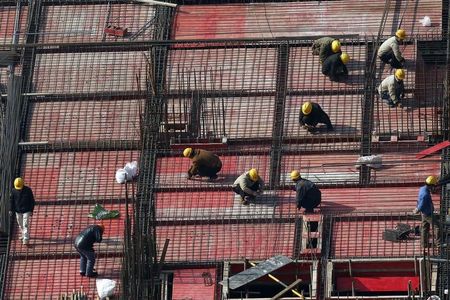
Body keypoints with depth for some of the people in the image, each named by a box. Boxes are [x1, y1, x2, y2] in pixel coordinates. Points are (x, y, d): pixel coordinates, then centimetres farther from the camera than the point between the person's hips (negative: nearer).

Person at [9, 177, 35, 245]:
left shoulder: (28, 190, -11)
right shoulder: (14, 191, -5)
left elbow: (32, 201, -4)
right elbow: (12, 201, 6)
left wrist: (31, 210, -5)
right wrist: (11, 210, 4)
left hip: (26, 211, -3)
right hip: (18, 211, 3)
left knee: (25, 225, -9)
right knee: (21, 225, 14)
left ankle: (26, 238, -9)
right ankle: (24, 235, 32)